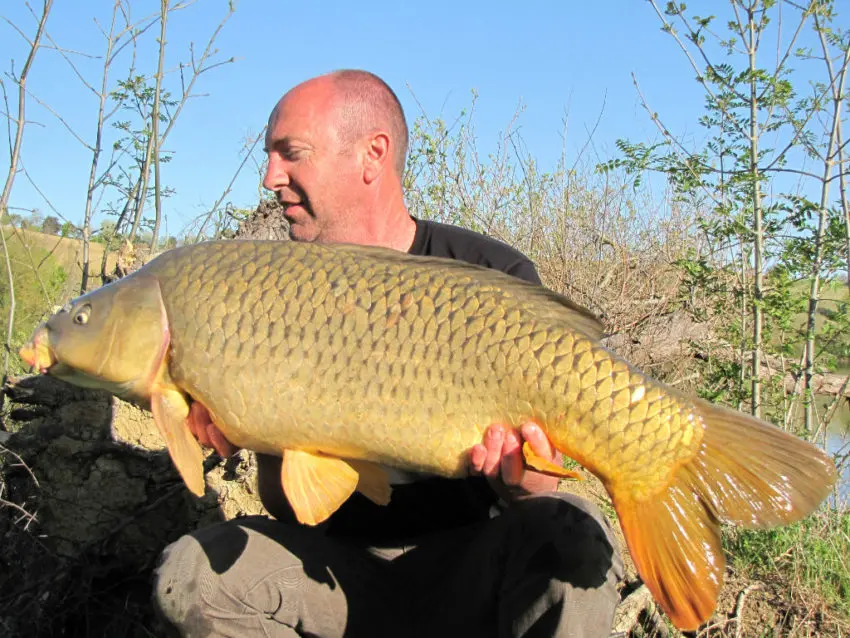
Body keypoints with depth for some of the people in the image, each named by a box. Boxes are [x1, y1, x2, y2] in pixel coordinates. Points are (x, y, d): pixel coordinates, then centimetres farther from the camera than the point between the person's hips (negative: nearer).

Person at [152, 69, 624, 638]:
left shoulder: (494, 278, -11)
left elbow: (538, 485, -11)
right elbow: (289, 506, -2)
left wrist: (518, 480, -34)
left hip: (469, 568, -3)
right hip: (344, 560, 4)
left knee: (572, 543, -33)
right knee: (191, 574, -20)